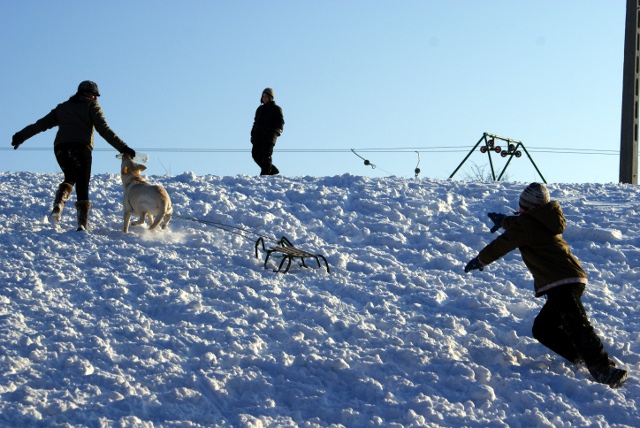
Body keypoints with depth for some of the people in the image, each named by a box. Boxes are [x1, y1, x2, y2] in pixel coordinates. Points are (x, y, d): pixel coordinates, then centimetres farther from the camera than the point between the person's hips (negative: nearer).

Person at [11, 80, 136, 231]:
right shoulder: (91, 106, 9)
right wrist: (122, 148, -6)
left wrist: (20, 136, 22)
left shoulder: (62, 107, 22)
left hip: (60, 148, 4)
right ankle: (82, 223, -12)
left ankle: (58, 204, -1)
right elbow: (104, 129, -2)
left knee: (70, 178, 26)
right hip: (81, 148, -4)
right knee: (82, 185, 0)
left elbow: (41, 124, 18)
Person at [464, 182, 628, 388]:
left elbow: (500, 246, 6)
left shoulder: (525, 223, -4)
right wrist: (503, 220, 61)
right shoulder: (545, 220, 22)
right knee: (542, 329, 14)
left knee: (577, 326, -22)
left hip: (561, 284, -10)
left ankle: (604, 370, -34)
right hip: (574, 279, 10)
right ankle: (583, 356, 7)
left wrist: (479, 260, 23)